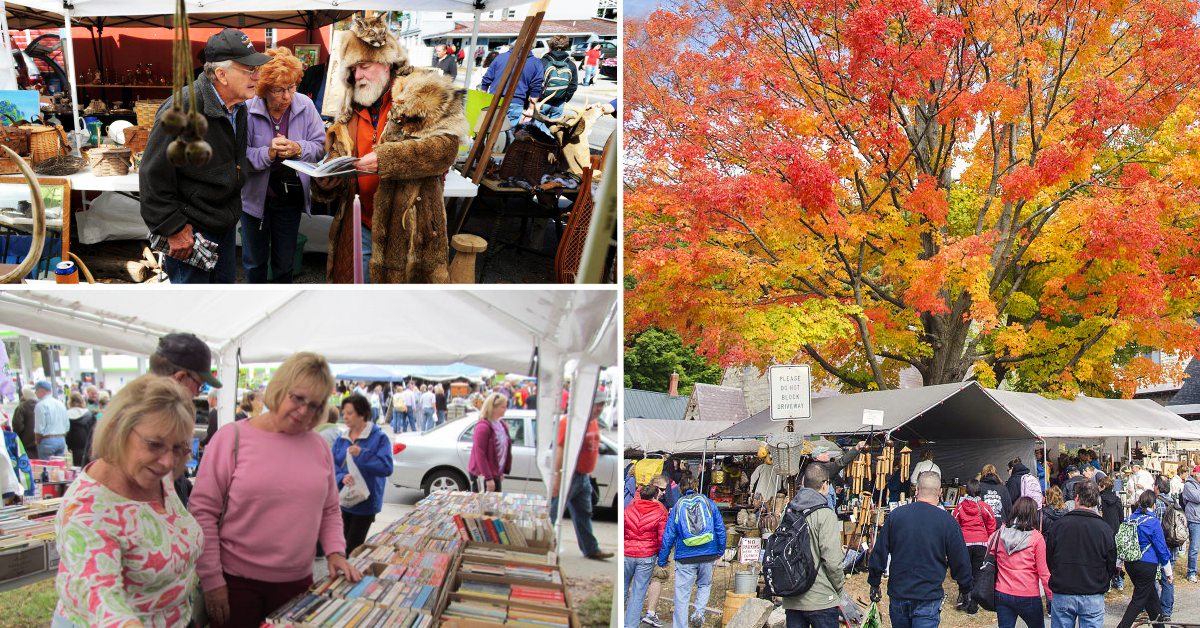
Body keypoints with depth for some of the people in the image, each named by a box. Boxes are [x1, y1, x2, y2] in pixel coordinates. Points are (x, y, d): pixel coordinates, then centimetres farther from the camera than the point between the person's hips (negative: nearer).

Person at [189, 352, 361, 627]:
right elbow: (203, 511, -8)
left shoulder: (319, 447, 6)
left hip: (297, 581, 4)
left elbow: (330, 510, 17)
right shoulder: (232, 438, -6)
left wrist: (335, 552, 0)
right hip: (236, 583, -3)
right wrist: (211, 580, -10)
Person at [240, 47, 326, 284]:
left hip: (291, 197, 1)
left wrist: (297, 148, -26)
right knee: (254, 262, 16)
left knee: (285, 263, 15)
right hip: (255, 196, -1)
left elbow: (320, 146, -7)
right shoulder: (248, 110, -17)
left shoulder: (305, 106, -11)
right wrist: (268, 153, -34)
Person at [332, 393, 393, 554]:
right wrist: (342, 477, -20)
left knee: (351, 551, -5)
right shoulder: (341, 440, 8)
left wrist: (362, 455, -24)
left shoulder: (379, 438, -9)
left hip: (365, 503, -6)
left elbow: (386, 467, -18)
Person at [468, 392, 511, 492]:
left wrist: (503, 471, 14)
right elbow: (480, 454, -21)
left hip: (496, 473, 8)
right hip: (482, 474, -8)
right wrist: (488, 478, -23)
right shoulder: (483, 427, -17)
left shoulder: (502, 425, 9)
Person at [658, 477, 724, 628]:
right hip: (708, 555, 2)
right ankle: (699, 612, 2)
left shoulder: (677, 508, 2)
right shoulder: (708, 503, 4)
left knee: (682, 593, 5)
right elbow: (720, 529, 3)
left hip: (685, 557, -2)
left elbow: (668, 535, 1)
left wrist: (662, 560, 7)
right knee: (704, 585, 24)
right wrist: (720, 551, 15)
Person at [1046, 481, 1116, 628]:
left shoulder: (1059, 524, -6)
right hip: (1093, 598, 0)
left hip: (1062, 595, 0)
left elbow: (1048, 560, 2)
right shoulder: (1105, 529, -7)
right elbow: (1111, 566, 2)